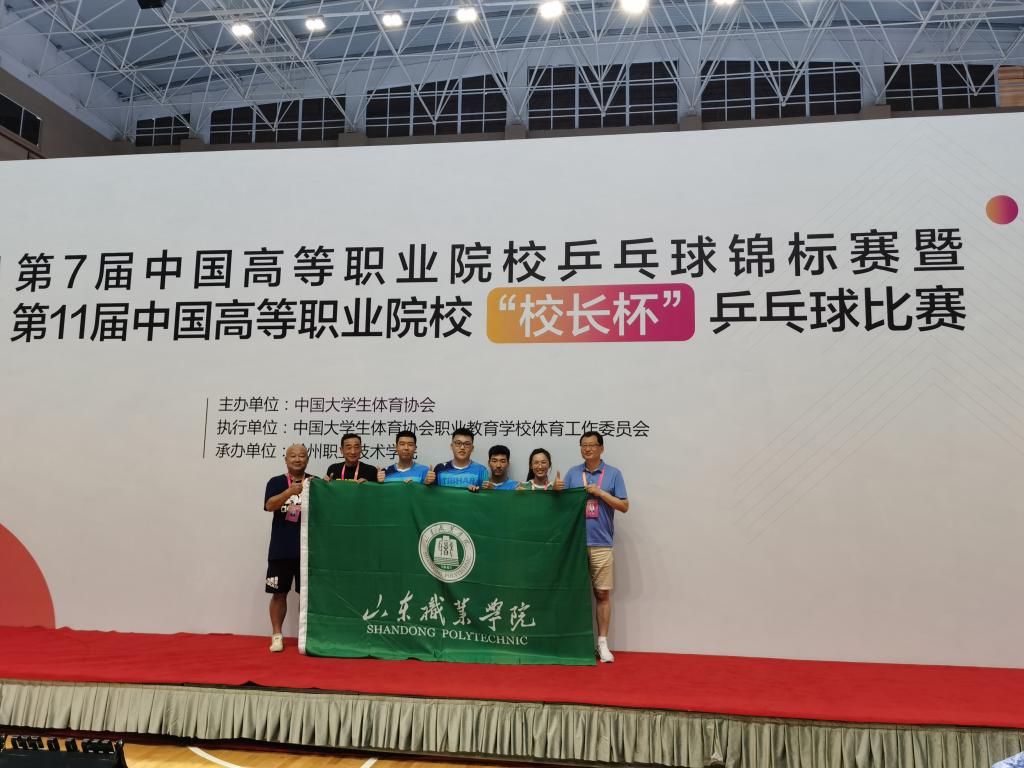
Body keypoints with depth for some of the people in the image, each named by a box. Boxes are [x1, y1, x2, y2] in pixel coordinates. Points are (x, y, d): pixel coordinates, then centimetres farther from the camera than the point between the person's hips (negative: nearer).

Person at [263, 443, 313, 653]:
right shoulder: (276, 482, 3)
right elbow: (269, 505, -13)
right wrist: (290, 491, -30)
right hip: (281, 549, -1)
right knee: (279, 593, 5)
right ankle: (277, 635, 16)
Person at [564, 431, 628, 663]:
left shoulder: (613, 474, 4)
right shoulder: (572, 473, 9)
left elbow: (624, 506, 0)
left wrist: (599, 492, -10)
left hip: (601, 544, -1)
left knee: (602, 593, 1)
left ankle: (602, 643, 10)